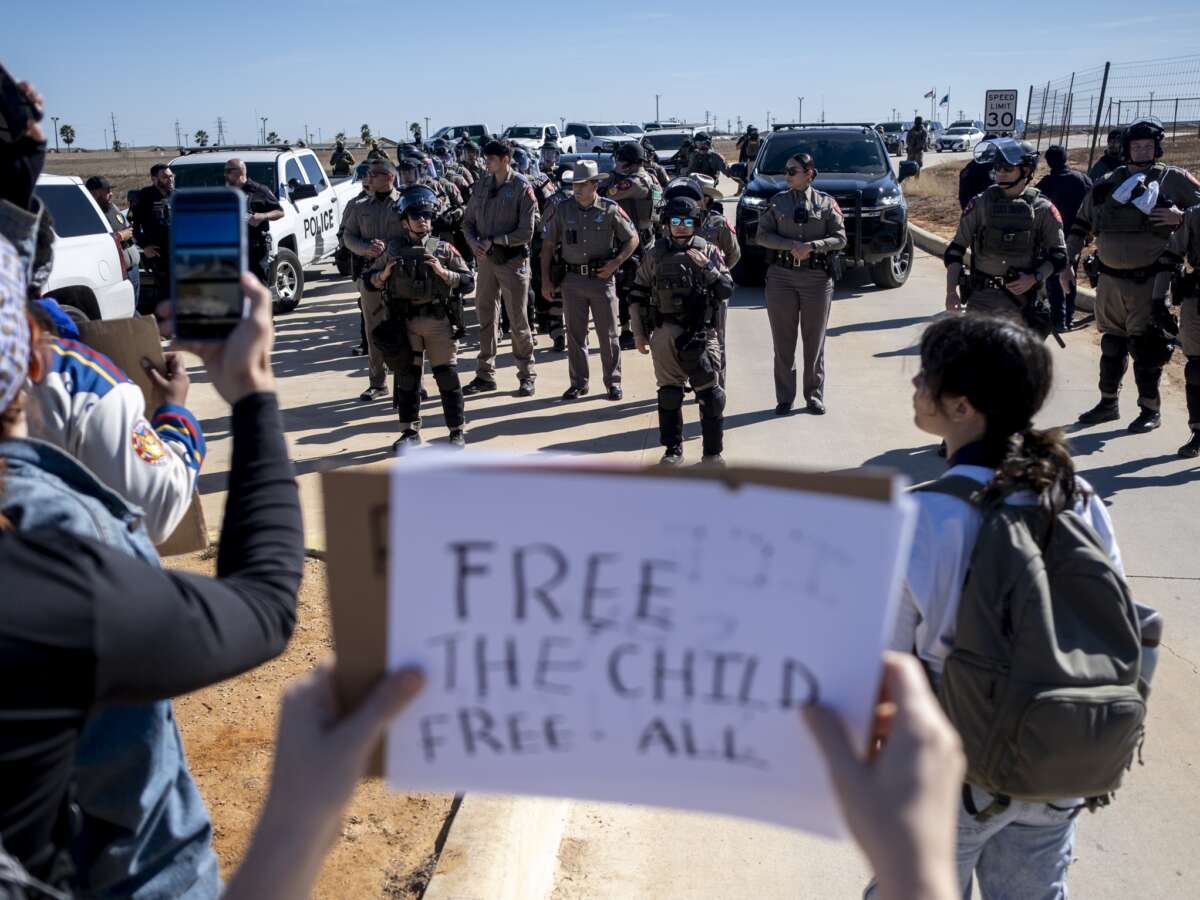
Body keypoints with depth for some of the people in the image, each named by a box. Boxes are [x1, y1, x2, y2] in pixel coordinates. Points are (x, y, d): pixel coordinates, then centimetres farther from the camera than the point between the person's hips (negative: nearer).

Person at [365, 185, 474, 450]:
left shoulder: (444, 249, 3)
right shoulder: (393, 249, 8)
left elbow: (468, 282, 0)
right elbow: (370, 280, 14)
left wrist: (443, 272, -14)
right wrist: (384, 274, -6)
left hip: (439, 321, -2)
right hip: (405, 322, 2)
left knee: (447, 376, 1)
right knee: (407, 377, 8)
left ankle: (457, 430, 11)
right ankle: (410, 431, 19)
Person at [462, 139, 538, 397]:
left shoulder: (522, 188, -8)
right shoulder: (482, 186, 9)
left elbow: (526, 232, -13)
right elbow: (468, 221, 14)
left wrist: (494, 241, -15)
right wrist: (474, 242, -5)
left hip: (512, 260, -5)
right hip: (485, 259, 6)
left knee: (518, 321, 0)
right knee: (486, 318, 10)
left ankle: (527, 376, 11)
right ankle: (485, 375, 20)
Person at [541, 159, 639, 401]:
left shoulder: (610, 209, -4)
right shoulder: (563, 209, 2)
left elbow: (632, 239, 4)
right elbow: (548, 245, 7)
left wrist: (615, 263, -10)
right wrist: (546, 279, 3)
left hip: (602, 279, -2)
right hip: (572, 279, 2)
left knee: (608, 334, 4)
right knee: (575, 334, 8)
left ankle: (613, 381, 16)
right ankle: (578, 383, 19)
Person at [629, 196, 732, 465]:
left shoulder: (709, 252, 3)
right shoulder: (655, 255, 5)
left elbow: (726, 290, -3)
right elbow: (638, 296, 9)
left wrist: (706, 266, -16)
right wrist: (639, 334, 6)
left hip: (701, 333, -1)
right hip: (665, 334, 1)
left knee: (710, 393, -1)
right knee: (669, 393, 8)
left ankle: (713, 452, 9)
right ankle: (673, 449, 21)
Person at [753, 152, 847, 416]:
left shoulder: (826, 203, 3)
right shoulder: (776, 202, 6)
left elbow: (840, 238, -1)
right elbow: (762, 235, 0)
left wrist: (812, 246, -17)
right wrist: (792, 245, -14)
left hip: (817, 277, -1)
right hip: (781, 277, 1)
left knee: (815, 340, 6)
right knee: (783, 341, 4)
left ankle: (814, 396, 18)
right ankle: (785, 398, 14)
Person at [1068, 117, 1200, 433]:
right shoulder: (1107, 183, 9)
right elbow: (1082, 224, 14)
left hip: (1149, 281, -4)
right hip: (1109, 280, 4)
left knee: (1146, 347, -2)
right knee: (1111, 344, 14)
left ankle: (1150, 410, 11)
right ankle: (1108, 403, 27)